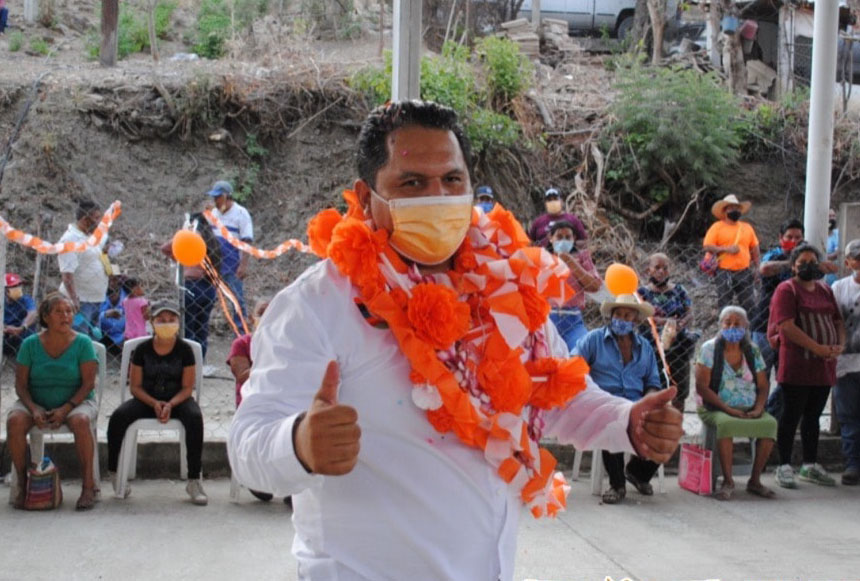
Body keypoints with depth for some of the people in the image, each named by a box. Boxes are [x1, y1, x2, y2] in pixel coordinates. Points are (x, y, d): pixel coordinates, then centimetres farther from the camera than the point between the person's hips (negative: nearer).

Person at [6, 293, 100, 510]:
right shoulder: (30, 344, 3)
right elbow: (21, 384, 1)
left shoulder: (82, 343, -2)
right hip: (36, 403, 2)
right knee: (14, 421, -28)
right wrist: (33, 409, -17)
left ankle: (88, 485, -25)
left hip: (76, 402, -2)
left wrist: (65, 409, -20)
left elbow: (88, 383, -8)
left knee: (80, 421, -35)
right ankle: (21, 483, -16)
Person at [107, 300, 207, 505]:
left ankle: (194, 480, -27)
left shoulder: (184, 349, -2)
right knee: (118, 417, -27)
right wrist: (154, 404, -18)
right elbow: (135, 386, 0)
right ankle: (113, 473, -9)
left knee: (195, 417, -34)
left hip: (177, 400, -1)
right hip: (147, 400, 1)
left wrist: (170, 405, -22)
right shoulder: (143, 349, 0)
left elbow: (188, 387, -3)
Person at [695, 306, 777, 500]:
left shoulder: (752, 351, 10)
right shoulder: (710, 348, -2)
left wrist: (758, 409, -10)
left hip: (749, 410, 3)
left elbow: (763, 386, 10)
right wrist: (728, 409, -17)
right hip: (717, 409, -3)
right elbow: (701, 386, -10)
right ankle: (728, 481, -23)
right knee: (726, 424, -37)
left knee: (770, 423, -27)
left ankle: (755, 480, -13)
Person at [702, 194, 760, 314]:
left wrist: (756, 268, 8)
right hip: (724, 273, -3)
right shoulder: (717, 227, 1)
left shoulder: (747, 227, 14)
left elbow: (755, 249, 16)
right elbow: (707, 246, -7)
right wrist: (726, 249, -15)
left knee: (749, 304, 2)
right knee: (725, 305, -1)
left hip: (744, 272, 3)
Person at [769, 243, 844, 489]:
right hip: (796, 366, -6)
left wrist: (840, 345, -4)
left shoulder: (825, 290, 16)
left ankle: (810, 466, 22)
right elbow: (786, 326, -16)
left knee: (813, 416, 13)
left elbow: (838, 321, 17)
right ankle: (784, 467, 6)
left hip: (824, 367, 6)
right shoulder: (787, 290, -5)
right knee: (791, 417, -2)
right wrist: (817, 348, -19)